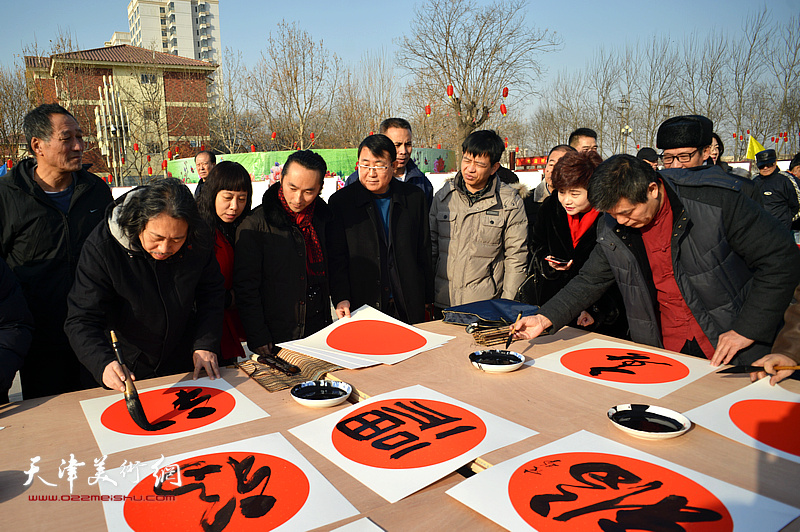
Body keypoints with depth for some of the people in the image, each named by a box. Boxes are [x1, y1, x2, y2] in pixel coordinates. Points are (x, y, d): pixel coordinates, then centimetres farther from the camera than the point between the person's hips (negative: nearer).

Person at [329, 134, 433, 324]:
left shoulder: (415, 197, 3)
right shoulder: (340, 201, -2)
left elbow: (424, 251, 8)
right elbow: (336, 256, -4)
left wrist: (426, 299, 9)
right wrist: (340, 298, -16)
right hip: (361, 308, -1)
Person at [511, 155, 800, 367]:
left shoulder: (716, 201, -18)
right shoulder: (612, 229, -5)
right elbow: (590, 280, 5)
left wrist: (747, 330, -15)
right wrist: (546, 318, -9)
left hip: (730, 352, -3)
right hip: (664, 354, 3)